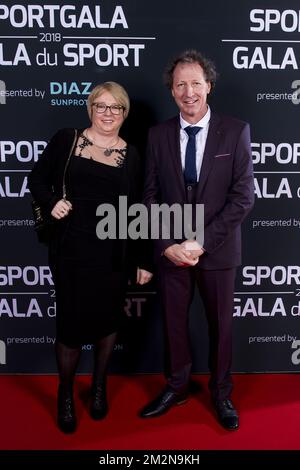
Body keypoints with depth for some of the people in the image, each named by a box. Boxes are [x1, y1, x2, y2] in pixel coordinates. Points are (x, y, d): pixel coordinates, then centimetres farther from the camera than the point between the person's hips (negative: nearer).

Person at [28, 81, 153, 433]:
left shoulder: (131, 155, 6)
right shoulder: (65, 140, 2)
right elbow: (36, 180, 9)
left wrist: (144, 260, 5)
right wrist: (51, 202, -13)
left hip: (113, 253, 2)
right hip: (71, 250, -1)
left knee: (107, 321, 12)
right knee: (71, 325, 3)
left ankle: (99, 386, 38)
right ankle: (65, 394, 31)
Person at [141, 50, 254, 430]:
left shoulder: (236, 131, -5)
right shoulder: (158, 134, 2)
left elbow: (243, 196, -10)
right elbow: (150, 195, 2)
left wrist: (202, 242, -15)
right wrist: (167, 244, -9)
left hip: (217, 250, -1)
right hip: (171, 250, 2)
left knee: (220, 324, 13)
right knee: (174, 322, 14)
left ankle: (221, 393, 37)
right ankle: (176, 387, 37)